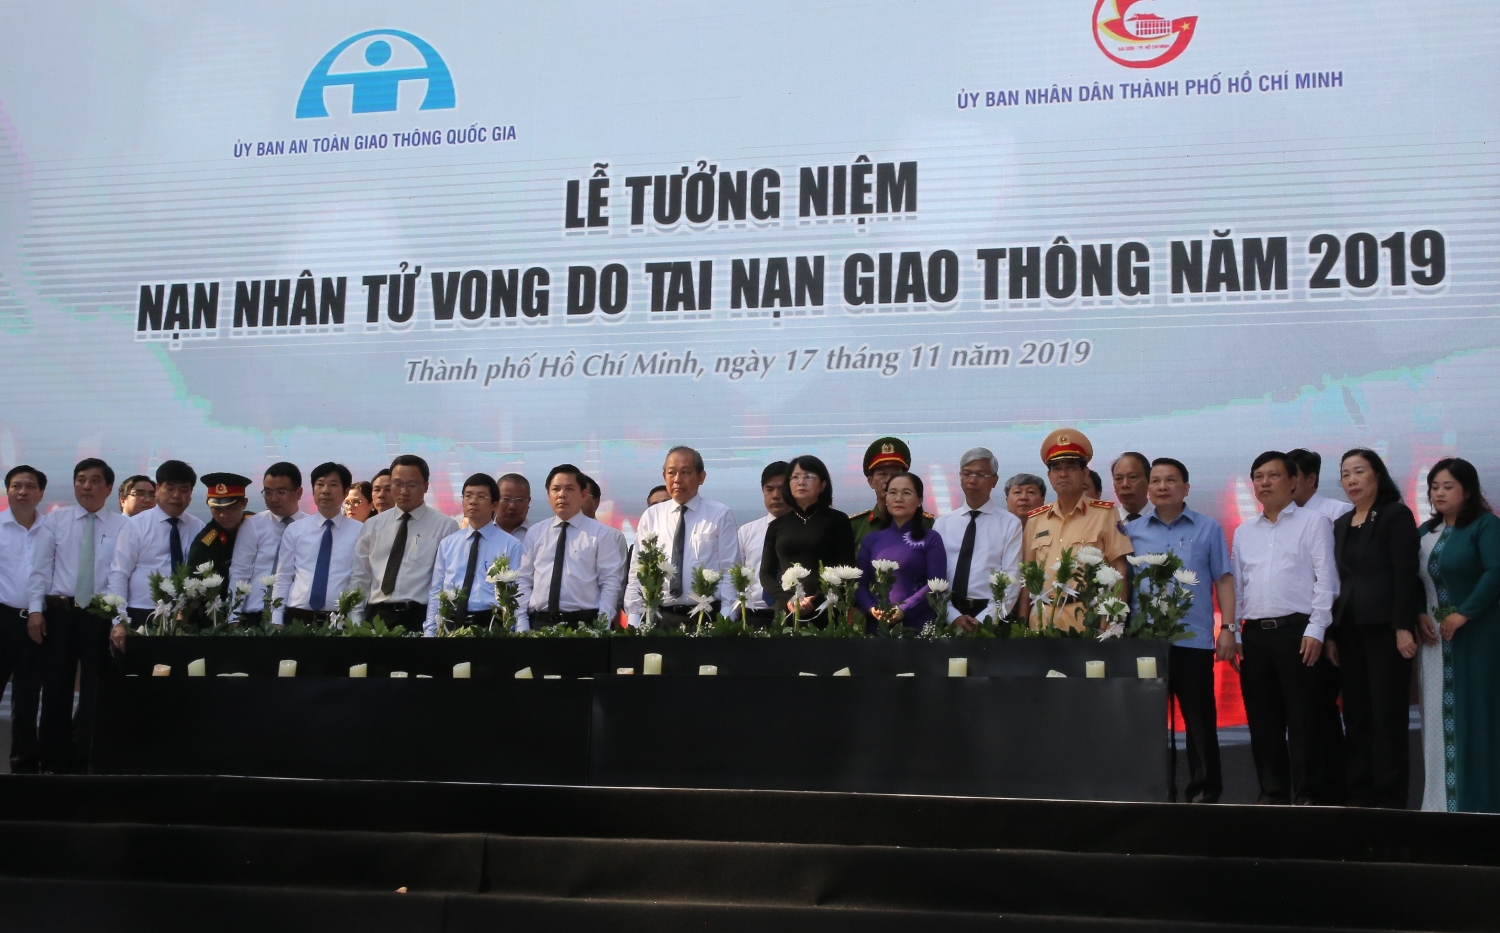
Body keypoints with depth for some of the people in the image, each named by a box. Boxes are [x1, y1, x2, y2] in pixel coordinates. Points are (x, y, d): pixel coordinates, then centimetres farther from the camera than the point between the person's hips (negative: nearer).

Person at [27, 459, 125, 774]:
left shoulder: (122, 526, 1)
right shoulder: (56, 520, 7)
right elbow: (41, 568, 3)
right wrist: (35, 609, -6)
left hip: (101, 615, -1)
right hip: (59, 612, 1)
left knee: (95, 689, 6)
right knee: (56, 688, 6)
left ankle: (86, 759, 17)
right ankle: (54, 760, 15)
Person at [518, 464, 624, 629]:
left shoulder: (601, 533, 3)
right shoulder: (535, 533, 12)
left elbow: (610, 583, -2)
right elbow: (523, 581, 9)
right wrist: (522, 625, -1)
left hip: (583, 623, -2)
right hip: (539, 623, 3)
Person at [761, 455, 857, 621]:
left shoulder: (838, 521, 5)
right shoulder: (777, 525, 12)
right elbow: (766, 573, 9)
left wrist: (815, 601, -13)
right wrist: (788, 600, -8)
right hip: (786, 611, 2)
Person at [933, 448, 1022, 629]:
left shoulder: (1010, 524, 1)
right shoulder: (942, 524, 8)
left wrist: (984, 619, -15)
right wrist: (953, 616, -12)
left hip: (991, 621, -2)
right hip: (948, 618, 2)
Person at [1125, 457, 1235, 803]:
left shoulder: (1208, 529, 5)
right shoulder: (1133, 530, 9)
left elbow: (1223, 580, 3)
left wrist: (1228, 628, -4)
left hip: (1194, 640, -2)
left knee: (1200, 719, 2)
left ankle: (1204, 789, 10)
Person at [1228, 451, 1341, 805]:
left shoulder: (1313, 523, 3)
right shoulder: (1243, 532, 18)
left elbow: (1325, 579, -4)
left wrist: (1316, 630, -12)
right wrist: (1232, 633, 8)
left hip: (1297, 631, -5)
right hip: (1254, 635, 5)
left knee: (1305, 720, -5)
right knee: (1263, 721, 7)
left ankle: (1308, 795, 0)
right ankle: (1272, 793, 14)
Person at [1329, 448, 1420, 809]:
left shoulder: (1396, 516, -3)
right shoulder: (1342, 524, 16)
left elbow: (1407, 574, -10)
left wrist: (1403, 627, -17)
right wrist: (1332, 634, 9)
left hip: (1385, 627, -6)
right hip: (1350, 629, 6)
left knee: (1387, 715, -4)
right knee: (1356, 715, 6)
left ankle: (1389, 799, -1)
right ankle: (1358, 795, 9)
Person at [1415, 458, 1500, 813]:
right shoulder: (1425, 531, 16)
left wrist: (1463, 614, -19)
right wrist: (1420, 615, -6)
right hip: (1433, 635, 6)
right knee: (1437, 716, 4)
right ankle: (1439, 798, 7)